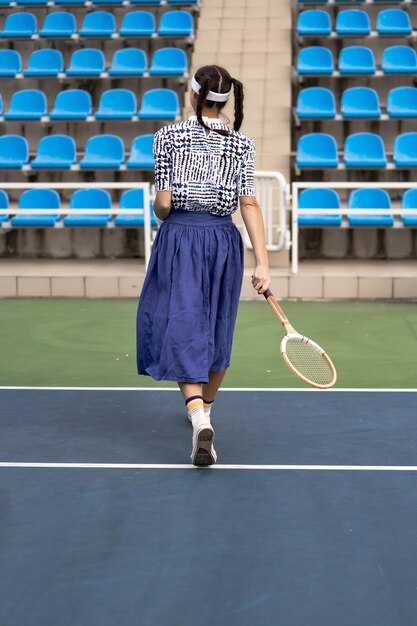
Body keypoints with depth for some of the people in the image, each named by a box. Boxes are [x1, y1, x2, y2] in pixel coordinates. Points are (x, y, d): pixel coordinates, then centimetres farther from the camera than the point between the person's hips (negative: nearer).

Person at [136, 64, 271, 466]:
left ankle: (200, 419, -22)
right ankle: (204, 407, 38)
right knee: (216, 330, 19)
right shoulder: (242, 144, 1)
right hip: (223, 239, 3)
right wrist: (262, 263, -9)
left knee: (181, 330, -2)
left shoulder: (168, 136, -4)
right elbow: (249, 204, -6)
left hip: (179, 237, -3)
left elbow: (163, 203, -7)